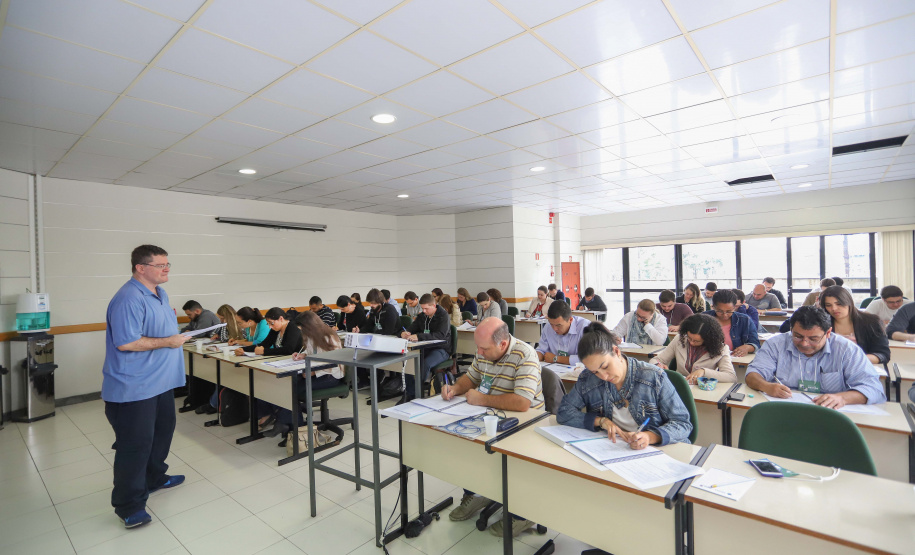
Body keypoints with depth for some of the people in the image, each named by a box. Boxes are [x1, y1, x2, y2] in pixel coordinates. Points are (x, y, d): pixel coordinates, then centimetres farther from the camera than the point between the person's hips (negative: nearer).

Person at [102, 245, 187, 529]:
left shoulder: (160, 293, 9)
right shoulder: (129, 299, -23)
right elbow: (126, 342, -28)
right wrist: (168, 342, -20)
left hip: (160, 382, 10)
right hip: (134, 387, -10)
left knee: (163, 431, 22)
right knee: (135, 443, 1)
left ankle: (154, 478, 41)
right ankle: (128, 505, 16)